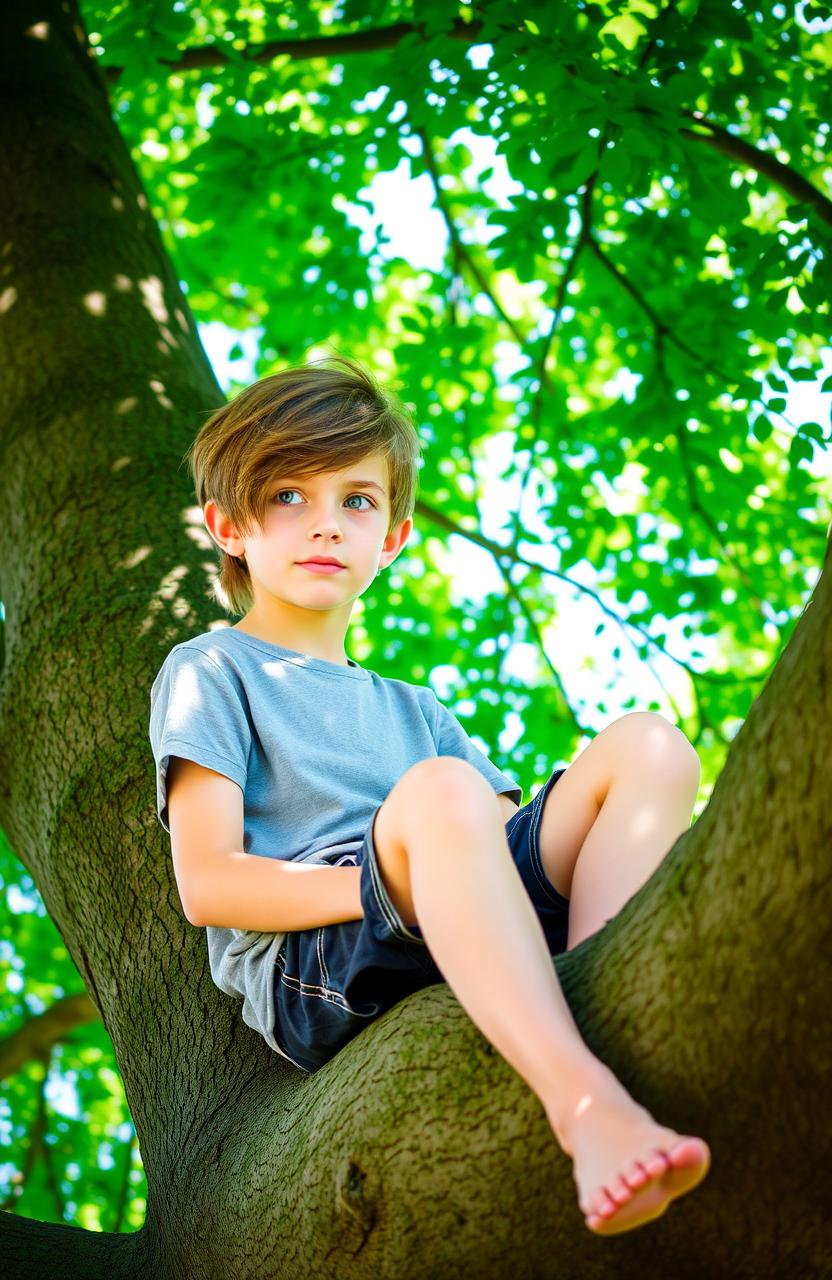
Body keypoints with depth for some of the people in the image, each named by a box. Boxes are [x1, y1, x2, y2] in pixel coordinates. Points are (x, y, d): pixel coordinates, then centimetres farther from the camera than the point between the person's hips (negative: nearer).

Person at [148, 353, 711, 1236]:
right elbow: (207, 883, -3)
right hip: (306, 970, -5)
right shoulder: (207, 673, 14)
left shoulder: (412, 711, 33)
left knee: (647, 745, -9)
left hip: (448, 955, 6)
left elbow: (515, 848, 19)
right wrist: (391, 878, -15)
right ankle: (584, 1103, -53)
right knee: (442, 788, -35)